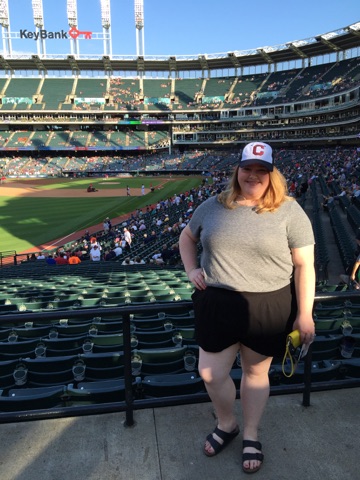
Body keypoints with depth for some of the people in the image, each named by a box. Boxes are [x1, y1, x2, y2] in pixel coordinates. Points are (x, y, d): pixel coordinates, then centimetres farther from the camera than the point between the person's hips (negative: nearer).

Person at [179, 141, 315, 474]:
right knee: (211, 374, 9)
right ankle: (227, 424, 41)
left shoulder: (289, 211, -7)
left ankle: (251, 436, 41)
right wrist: (191, 270, 4)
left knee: (256, 372, 15)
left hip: (268, 307, -2)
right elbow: (187, 237, 19)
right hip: (217, 303, 3)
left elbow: (304, 265, -7)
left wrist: (305, 314, -10)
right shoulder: (214, 206, 3)